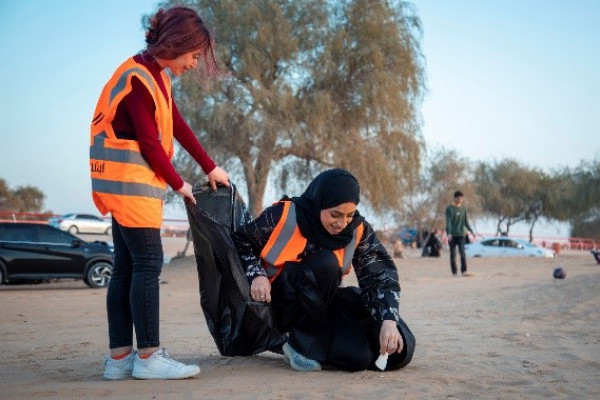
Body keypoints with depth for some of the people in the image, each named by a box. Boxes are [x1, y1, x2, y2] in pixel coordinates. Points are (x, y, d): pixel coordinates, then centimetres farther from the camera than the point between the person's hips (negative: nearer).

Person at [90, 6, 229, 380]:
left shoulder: (156, 76, 14)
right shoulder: (137, 78, -15)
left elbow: (178, 126, 16)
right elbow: (150, 144, -17)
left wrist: (211, 167, 14)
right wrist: (179, 184, -7)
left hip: (132, 185, 10)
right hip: (129, 181, -10)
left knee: (127, 268, 8)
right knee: (148, 265, -9)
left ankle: (119, 357, 12)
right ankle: (148, 357, -4)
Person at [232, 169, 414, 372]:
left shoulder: (358, 230, -9)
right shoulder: (284, 215, -17)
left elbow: (381, 276, -12)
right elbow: (241, 242, -3)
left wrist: (388, 321, -29)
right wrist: (257, 275, -20)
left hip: (324, 304, 4)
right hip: (283, 301, -4)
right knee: (325, 264, -36)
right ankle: (303, 343, -19)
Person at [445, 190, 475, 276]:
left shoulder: (463, 209, 10)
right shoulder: (449, 208, -2)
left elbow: (466, 222, 16)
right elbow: (448, 222, -10)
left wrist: (471, 231, 5)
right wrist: (449, 233, -21)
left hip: (461, 234, 2)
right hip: (452, 235, -2)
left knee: (462, 252, -12)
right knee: (453, 254, 2)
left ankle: (464, 270, -9)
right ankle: (454, 272, 10)